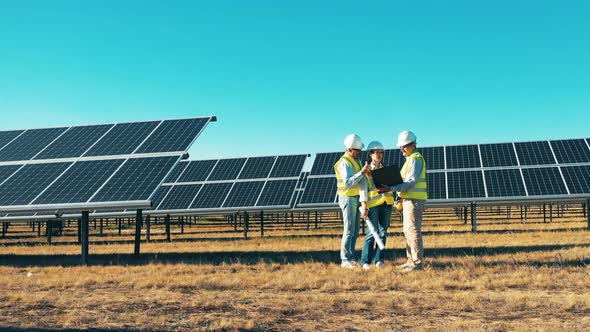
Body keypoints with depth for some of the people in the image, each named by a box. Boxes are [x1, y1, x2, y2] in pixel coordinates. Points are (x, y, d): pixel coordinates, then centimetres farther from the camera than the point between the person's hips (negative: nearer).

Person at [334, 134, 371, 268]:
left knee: (355, 229, 10)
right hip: (348, 198, -9)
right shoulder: (344, 163, -16)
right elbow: (348, 183, -27)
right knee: (349, 230, -8)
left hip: (356, 198, 9)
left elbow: (362, 180, 10)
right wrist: (362, 172, -29)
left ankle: (351, 257, 16)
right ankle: (345, 260, -4)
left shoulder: (356, 160, 13)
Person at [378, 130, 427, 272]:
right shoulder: (410, 159, 20)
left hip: (414, 200, -10)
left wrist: (390, 189, -27)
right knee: (408, 230, 13)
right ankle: (411, 260, 19)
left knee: (413, 230, -11)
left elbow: (411, 181, -21)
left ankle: (418, 262, -9)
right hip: (409, 199, 10)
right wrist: (402, 197, 15)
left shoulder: (416, 159, -11)